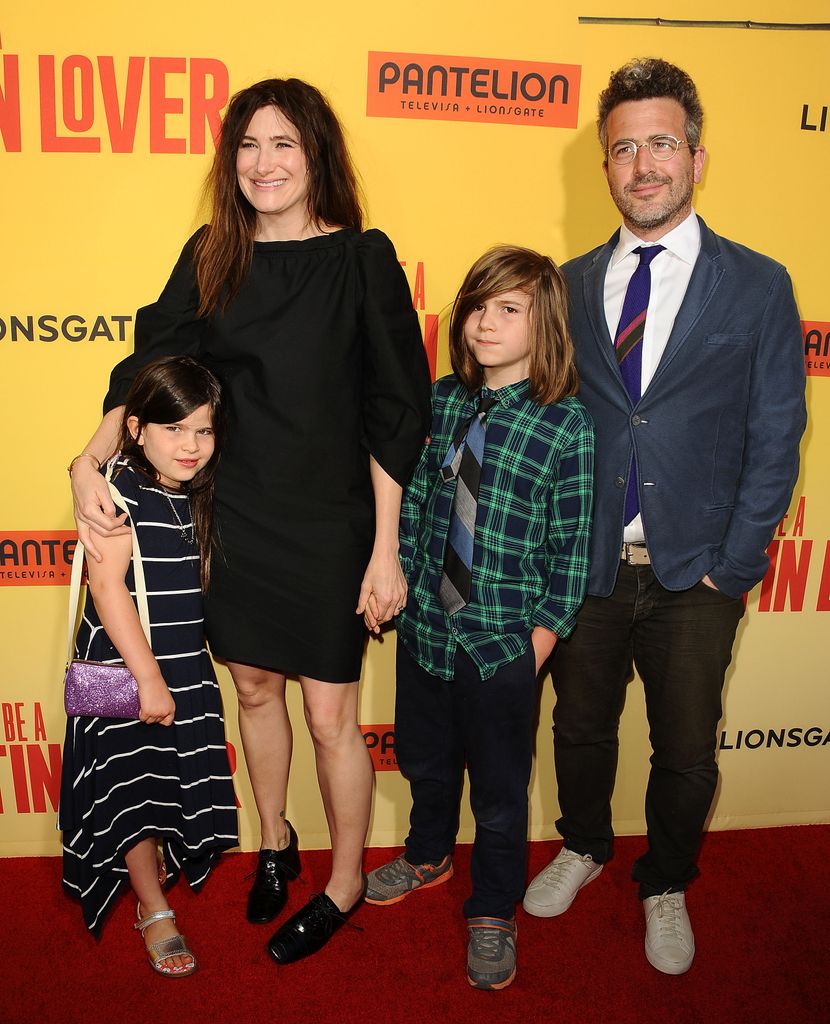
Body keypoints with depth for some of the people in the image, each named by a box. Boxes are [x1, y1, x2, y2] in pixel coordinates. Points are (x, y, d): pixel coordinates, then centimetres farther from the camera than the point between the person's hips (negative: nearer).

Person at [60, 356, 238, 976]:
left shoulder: (199, 496, 3)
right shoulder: (120, 489, -17)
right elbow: (107, 584, -21)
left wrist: (175, 675, 7)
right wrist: (148, 678, -21)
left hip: (187, 669, 6)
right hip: (125, 673, -6)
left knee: (180, 782, 15)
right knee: (132, 791, 7)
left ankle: (159, 870, 40)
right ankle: (156, 913, 24)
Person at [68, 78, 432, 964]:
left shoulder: (362, 259, -8)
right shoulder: (210, 257, 4)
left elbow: (392, 415, -9)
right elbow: (151, 366, 6)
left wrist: (385, 550, -12)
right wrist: (88, 461, -10)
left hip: (326, 522, -4)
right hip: (231, 514, 4)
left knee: (331, 717, 5)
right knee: (253, 687, 19)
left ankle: (345, 884, 31)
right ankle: (273, 843, 45)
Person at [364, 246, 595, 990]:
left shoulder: (568, 423, -14)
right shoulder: (442, 400, -1)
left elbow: (572, 543, -11)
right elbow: (415, 498, 6)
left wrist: (542, 636, -10)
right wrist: (405, 582, 4)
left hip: (504, 643, -4)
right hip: (426, 625, 5)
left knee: (499, 788, 14)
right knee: (424, 757, 25)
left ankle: (493, 915, 40)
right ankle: (429, 855, 55)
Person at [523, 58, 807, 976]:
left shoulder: (757, 286, -3)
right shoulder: (571, 285, 3)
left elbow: (774, 441, -3)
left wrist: (733, 565, -8)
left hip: (695, 576, -1)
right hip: (585, 566, 2)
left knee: (685, 753, 13)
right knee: (580, 728, 18)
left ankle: (665, 888, 41)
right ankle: (582, 849, 47)